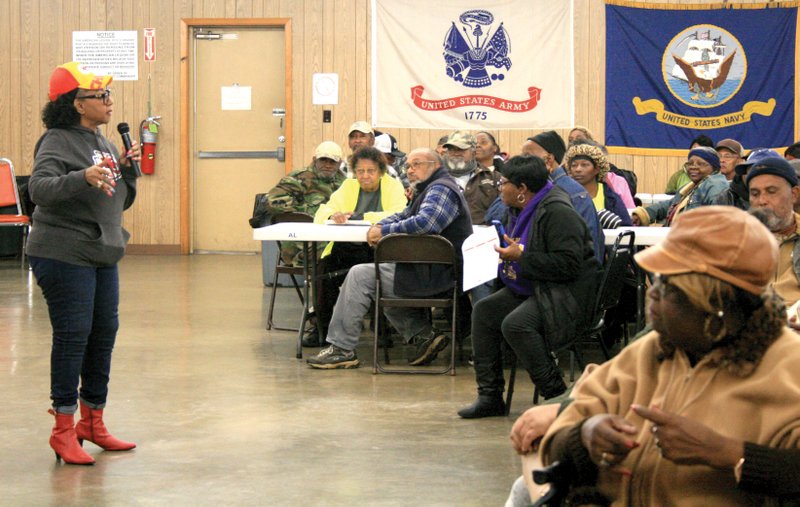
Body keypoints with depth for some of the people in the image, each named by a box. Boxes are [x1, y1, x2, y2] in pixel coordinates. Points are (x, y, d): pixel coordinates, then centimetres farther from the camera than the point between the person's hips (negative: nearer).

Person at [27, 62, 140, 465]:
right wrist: (82, 178, -42)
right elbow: (39, 188, -28)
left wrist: (127, 169, 3)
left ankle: (93, 421, 24)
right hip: (64, 255, -9)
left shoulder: (103, 143, 15)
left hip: (102, 257, 9)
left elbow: (121, 201, 21)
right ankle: (63, 429, 0)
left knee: (104, 333, 12)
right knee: (73, 336, -7)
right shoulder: (58, 141, -12)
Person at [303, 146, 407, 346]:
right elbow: (321, 213, 9)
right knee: (324, 267, -25)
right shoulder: (348, 186, 15)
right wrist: (333, 216, -16)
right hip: (348, 248, 3)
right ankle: (323, 328, -13)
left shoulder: (393, 186, 4)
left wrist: (359, 217, -19)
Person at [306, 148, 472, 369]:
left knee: (360, 276, -10)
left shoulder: (441, 189, -13)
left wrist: (384, 232, -18)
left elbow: (424, 223, -29)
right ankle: (422, 336, 11)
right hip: (432, 270, 11)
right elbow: (403, 216, 28)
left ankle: (341, 349, -7)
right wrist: (379, 226, 5)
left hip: (434, 274, -11)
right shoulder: (430, 189, 23)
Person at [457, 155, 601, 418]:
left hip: (566, 293, -10)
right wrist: (504, 254, 4)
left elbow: (569, 265, -26)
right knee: (484, 311, -4)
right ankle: (490, 396, -3)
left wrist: (521, 256, -23)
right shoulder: (522, 210, 12)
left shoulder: (557, 213, -19)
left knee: (515, 324, -29)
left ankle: (556, 395, -18)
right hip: (532, 289, 10)